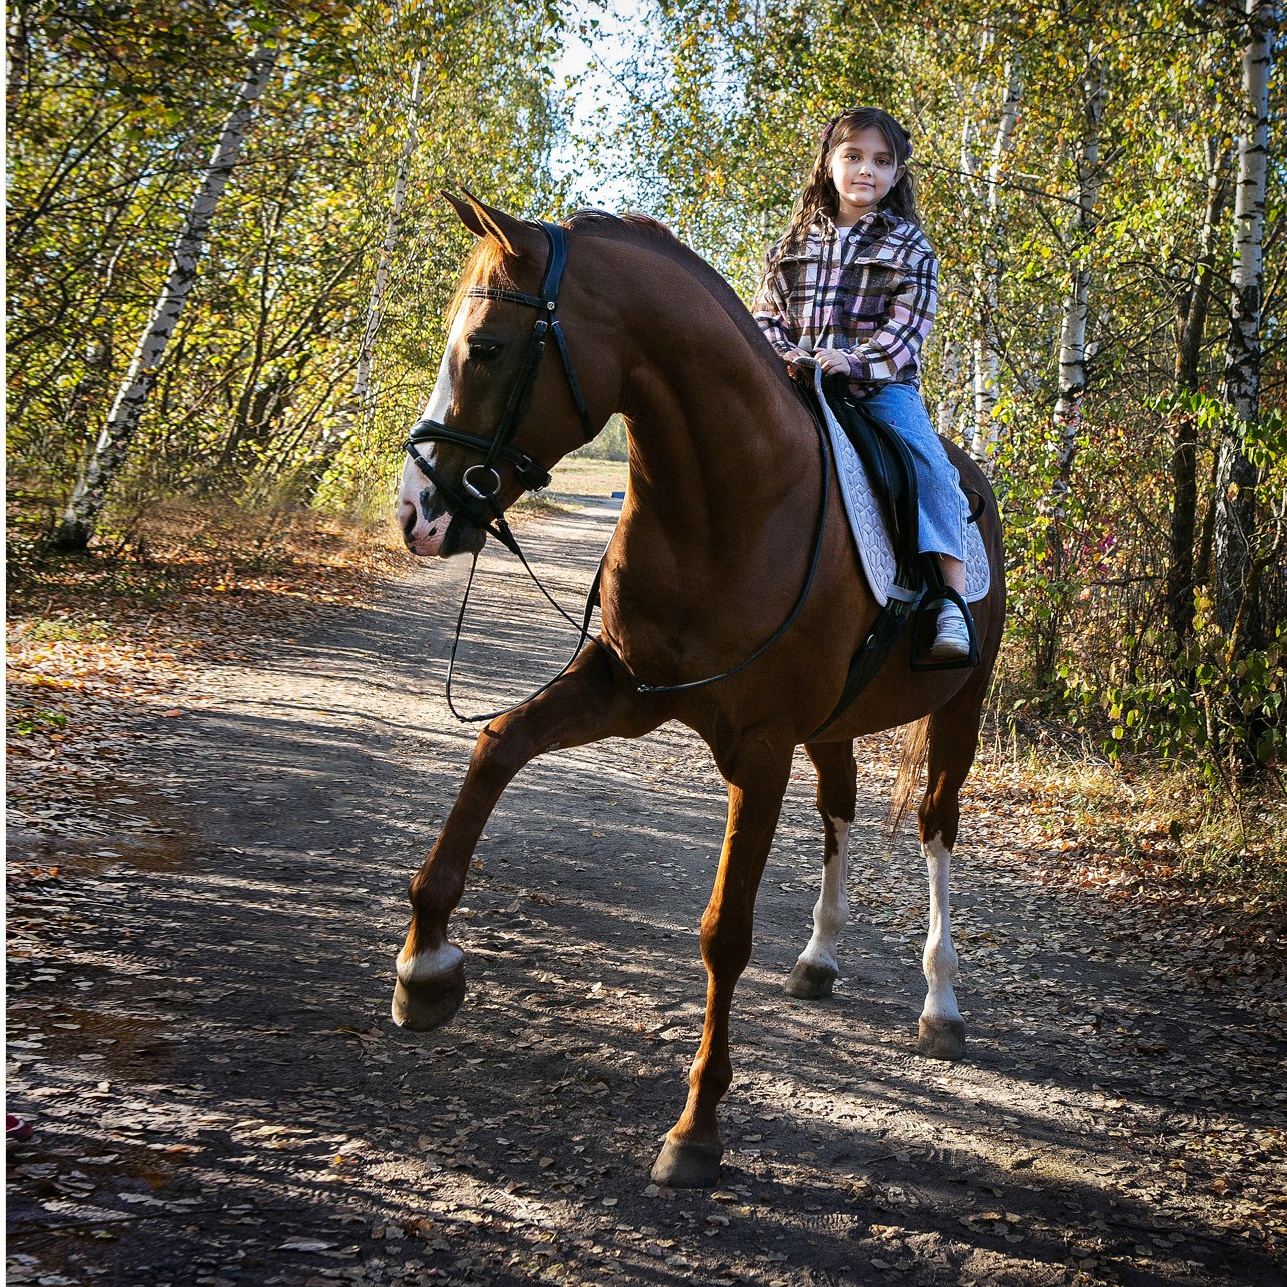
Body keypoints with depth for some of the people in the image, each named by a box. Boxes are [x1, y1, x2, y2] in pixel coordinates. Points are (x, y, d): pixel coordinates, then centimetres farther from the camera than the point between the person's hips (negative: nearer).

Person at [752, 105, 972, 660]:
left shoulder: (908, 247, 5)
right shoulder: (796, 241, 14)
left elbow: (906, 328, -5)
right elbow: (765, 315, 13)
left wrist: (853, 361, -23)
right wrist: (787, 356, -10)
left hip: (882, 386, -3)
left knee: (928, 464, -27)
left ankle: (951, 601, -31)